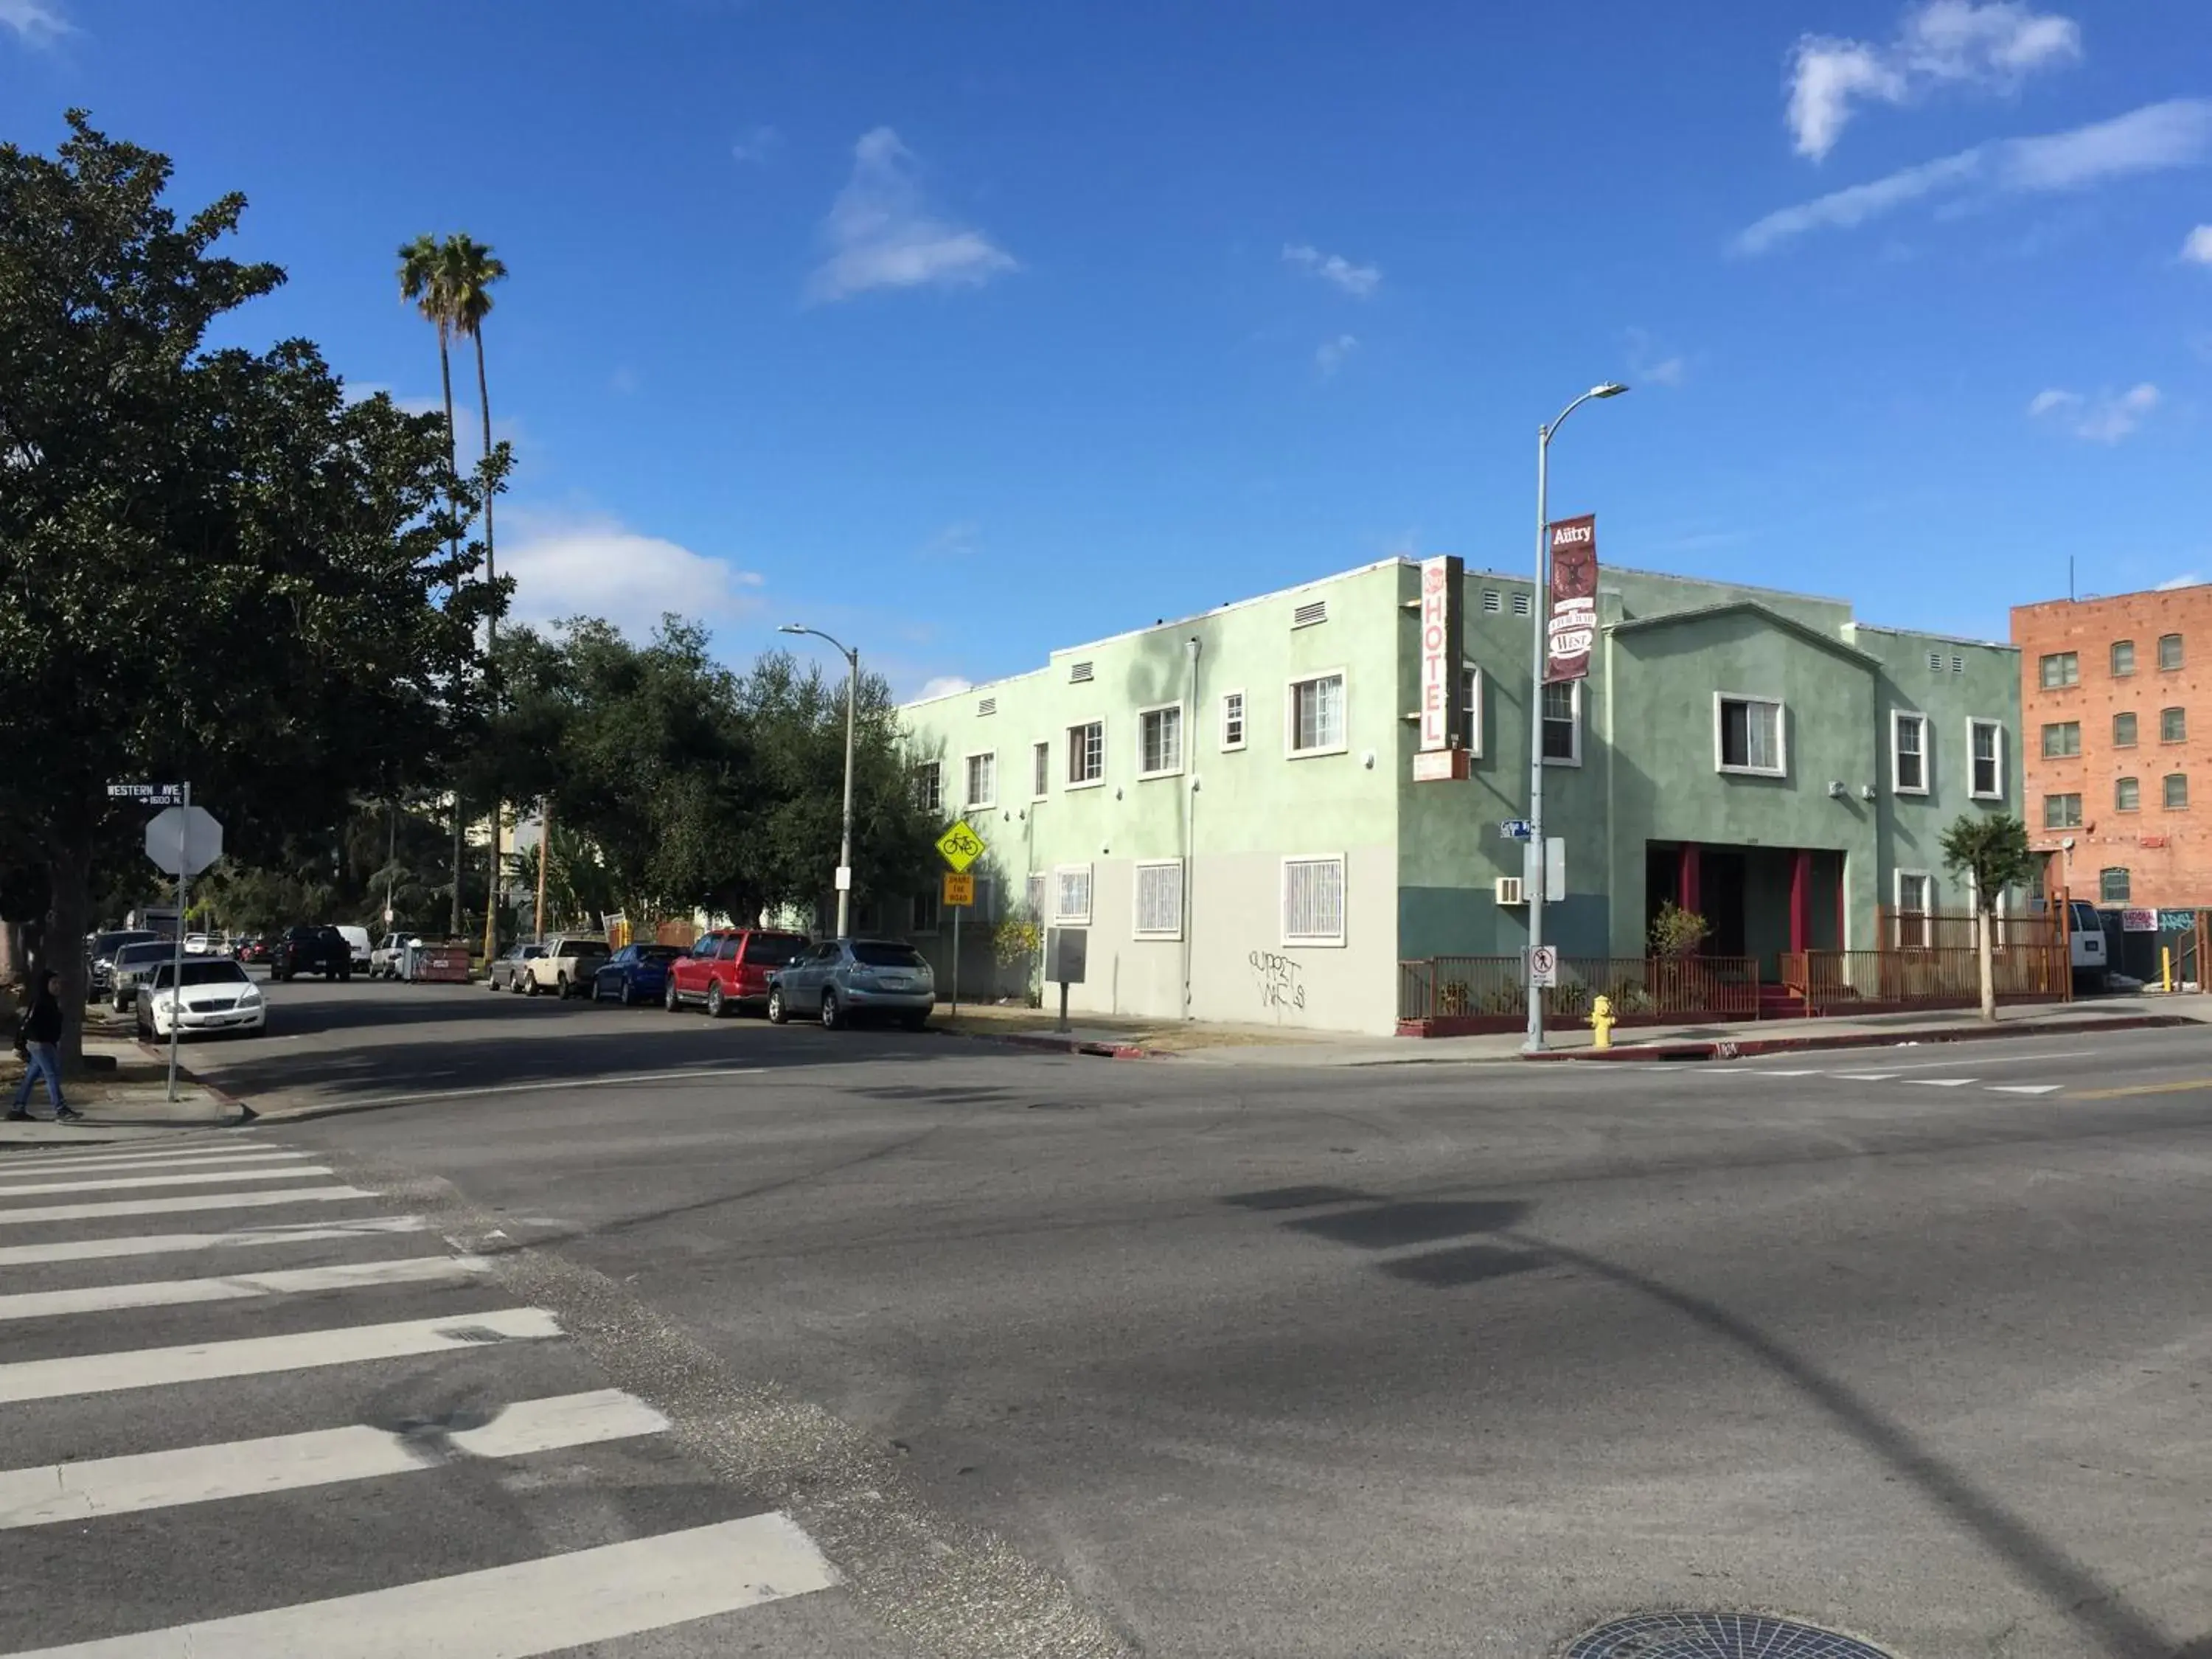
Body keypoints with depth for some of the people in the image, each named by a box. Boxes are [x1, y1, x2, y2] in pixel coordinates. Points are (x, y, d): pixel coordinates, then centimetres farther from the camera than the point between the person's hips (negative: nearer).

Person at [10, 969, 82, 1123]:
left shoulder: (48, 1000, 15)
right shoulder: (38, 1000, -15)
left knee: (31, 1076, 14)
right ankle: (61, 1111, -17)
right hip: (39, 1043, -10)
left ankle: (17, 1109, 21)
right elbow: (27, 1022, -19)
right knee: (52, 1075, -13)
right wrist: (20, 1045, -20)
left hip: (47, 1043, 10)